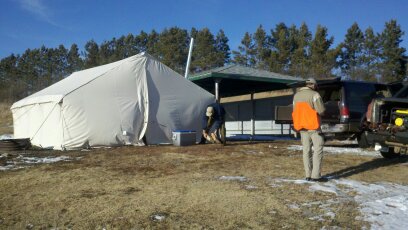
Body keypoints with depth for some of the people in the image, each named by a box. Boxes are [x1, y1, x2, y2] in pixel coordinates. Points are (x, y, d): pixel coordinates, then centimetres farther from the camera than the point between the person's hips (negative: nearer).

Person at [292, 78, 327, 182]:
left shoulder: (296, 95, 12)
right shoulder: (314, 95, -9)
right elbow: (321, 111, -12)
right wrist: (316, 111, 9)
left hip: (302, 126, 6)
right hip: (313, 125, -6)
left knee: (306, 150, 9)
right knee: (318, 149, -2)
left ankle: (308, 175, 9)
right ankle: (316, 175, -6)